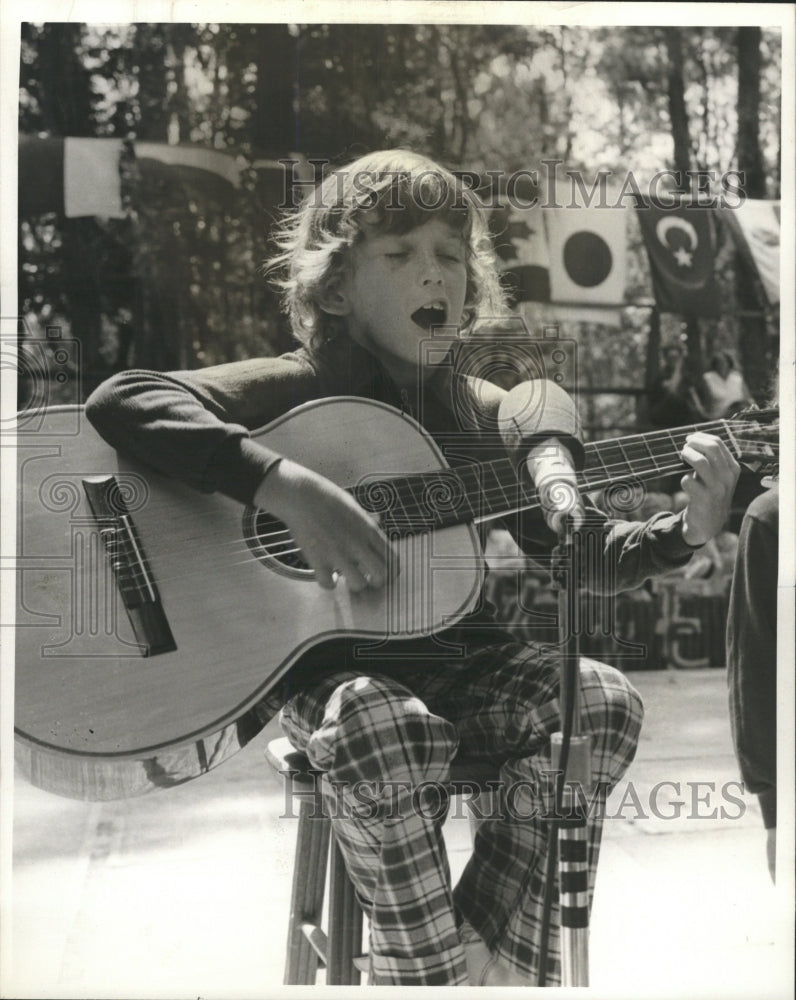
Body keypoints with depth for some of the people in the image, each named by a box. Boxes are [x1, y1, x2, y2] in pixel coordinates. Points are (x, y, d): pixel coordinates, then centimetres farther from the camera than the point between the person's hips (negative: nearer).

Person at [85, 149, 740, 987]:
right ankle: (428, 971, -14)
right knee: (379, 731, -36)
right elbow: (120, 402, -20)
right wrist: (286, 487, -32)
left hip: (456, 658, 5)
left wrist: (682, 536, -11)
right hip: (326, 664, -5)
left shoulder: (488, 415, 10)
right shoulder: (295, 390, -6)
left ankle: (487, 962, -10)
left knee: (601, 701, -17)